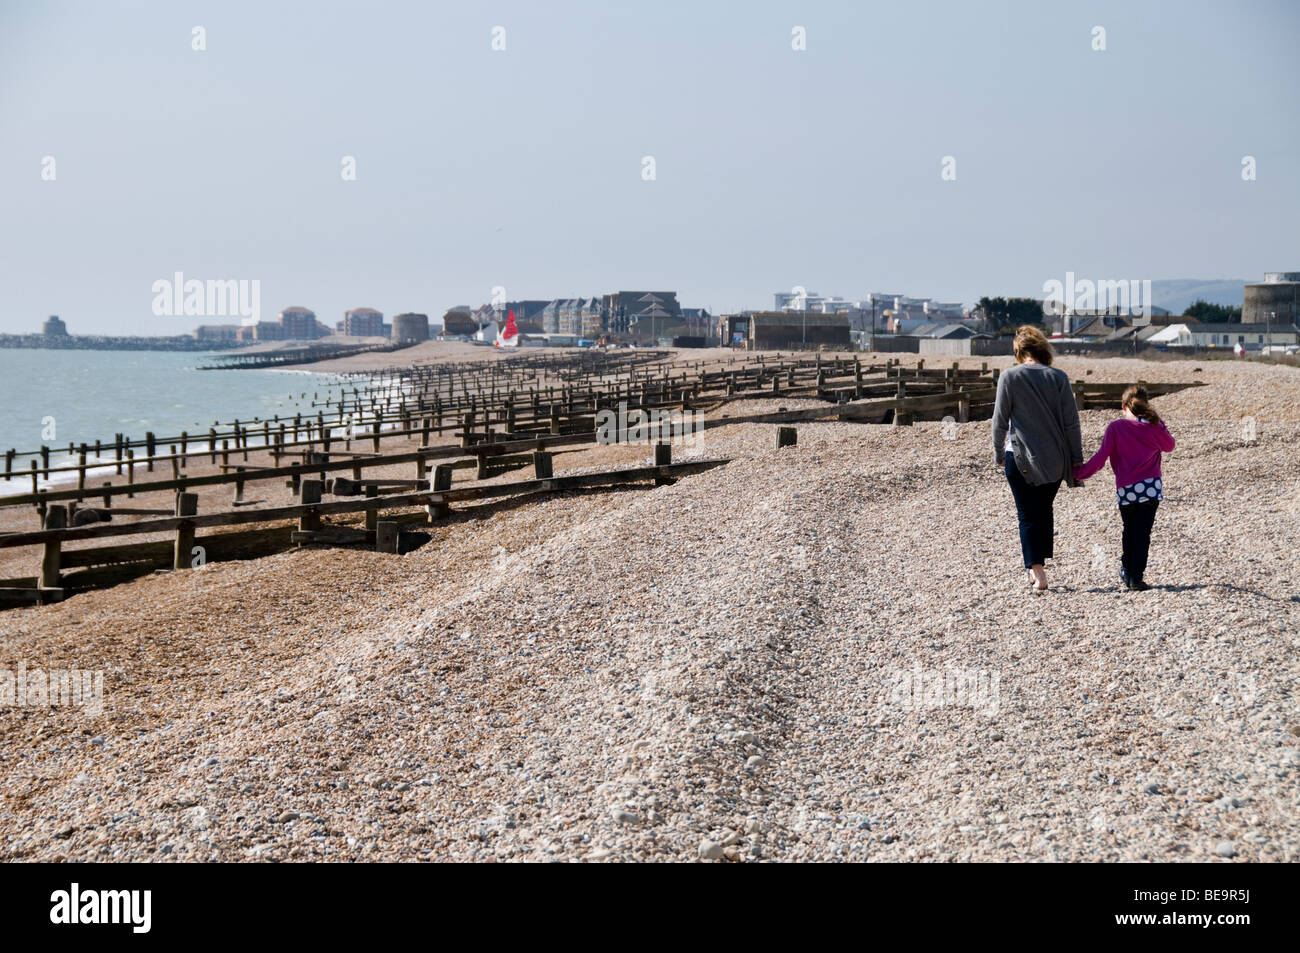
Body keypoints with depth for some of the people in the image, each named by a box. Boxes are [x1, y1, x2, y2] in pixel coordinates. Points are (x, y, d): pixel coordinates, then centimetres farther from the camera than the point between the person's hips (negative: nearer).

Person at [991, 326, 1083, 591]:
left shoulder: (1009, 377, -9)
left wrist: (999, 452, 9)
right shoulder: (1059, 377, -3)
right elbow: (1071, 422, -2)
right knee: (1044, 510, 18)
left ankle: (1036, 572, -6)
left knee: (1028, 515, 4)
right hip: (1054, 458, 2)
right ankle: (1040, 564, 24)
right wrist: (1077, 459, 6)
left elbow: (1000, 420, -4)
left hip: (1021, 457, -2)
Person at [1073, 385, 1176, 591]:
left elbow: (1101, 457, -5)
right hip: (1151, 487, -1)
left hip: (1125, 489, 1)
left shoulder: (1115, 427, -2)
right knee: (1143, 533, 1)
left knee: (1129, 532, 19)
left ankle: (1127, 572, 29)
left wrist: (1080, 472, 5)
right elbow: (1169, 446, 22)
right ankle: (1136, 577, -4)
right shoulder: (1155, 426, 2)